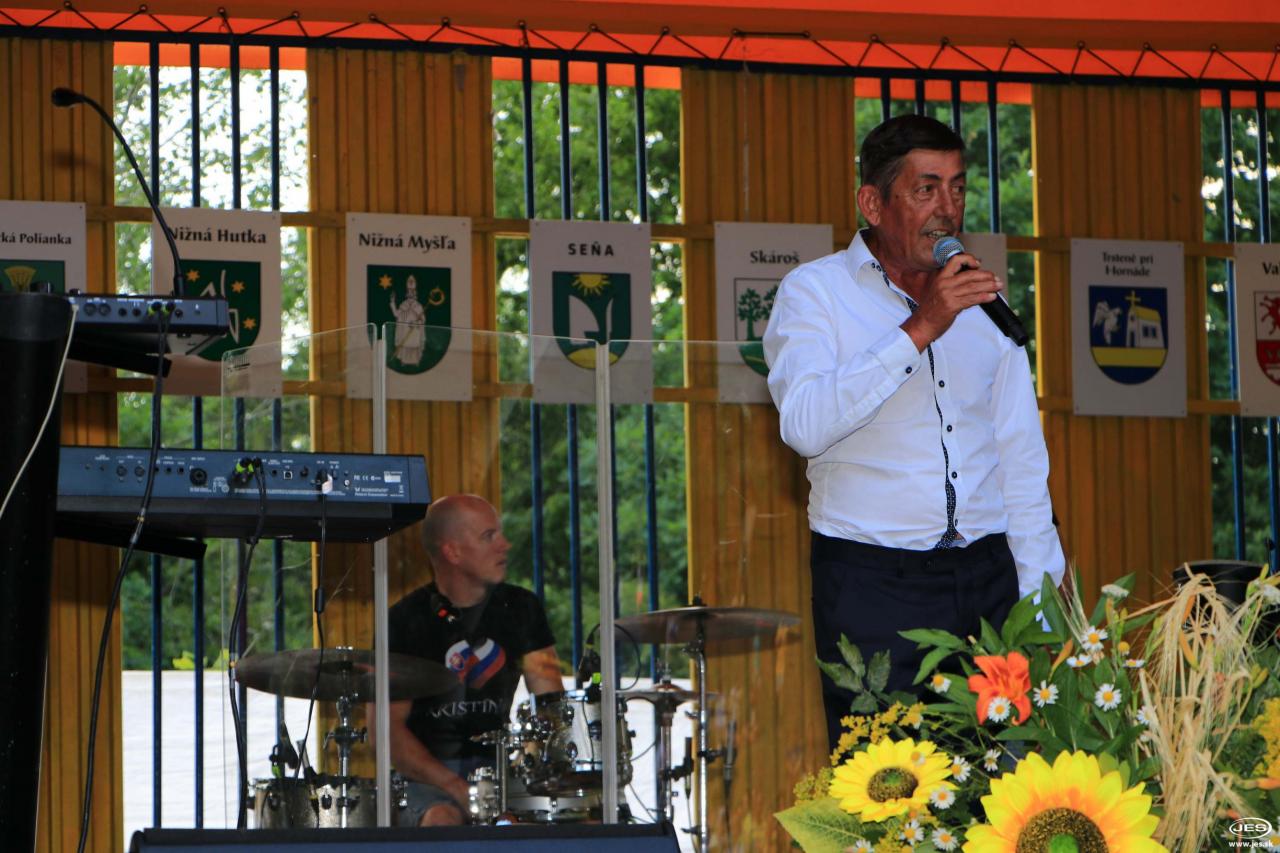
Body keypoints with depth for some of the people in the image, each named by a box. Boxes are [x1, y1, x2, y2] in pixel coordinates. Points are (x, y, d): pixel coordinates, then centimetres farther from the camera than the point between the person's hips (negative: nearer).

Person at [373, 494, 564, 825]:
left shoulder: (520, 608, 7)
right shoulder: (406, 621, -6)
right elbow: (387, 727, -10)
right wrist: (455, 786, -22)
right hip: (428, 770, -3)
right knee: (441, 820, -34)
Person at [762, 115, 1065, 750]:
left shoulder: (982, 304, 16)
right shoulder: (814, 293, 1)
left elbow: (1022, 459, 18)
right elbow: (805, 424, -17)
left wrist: (1040, 598, 9)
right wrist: (920, 330, -19)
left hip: (986, 578, 4)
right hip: (872, 584, -4)